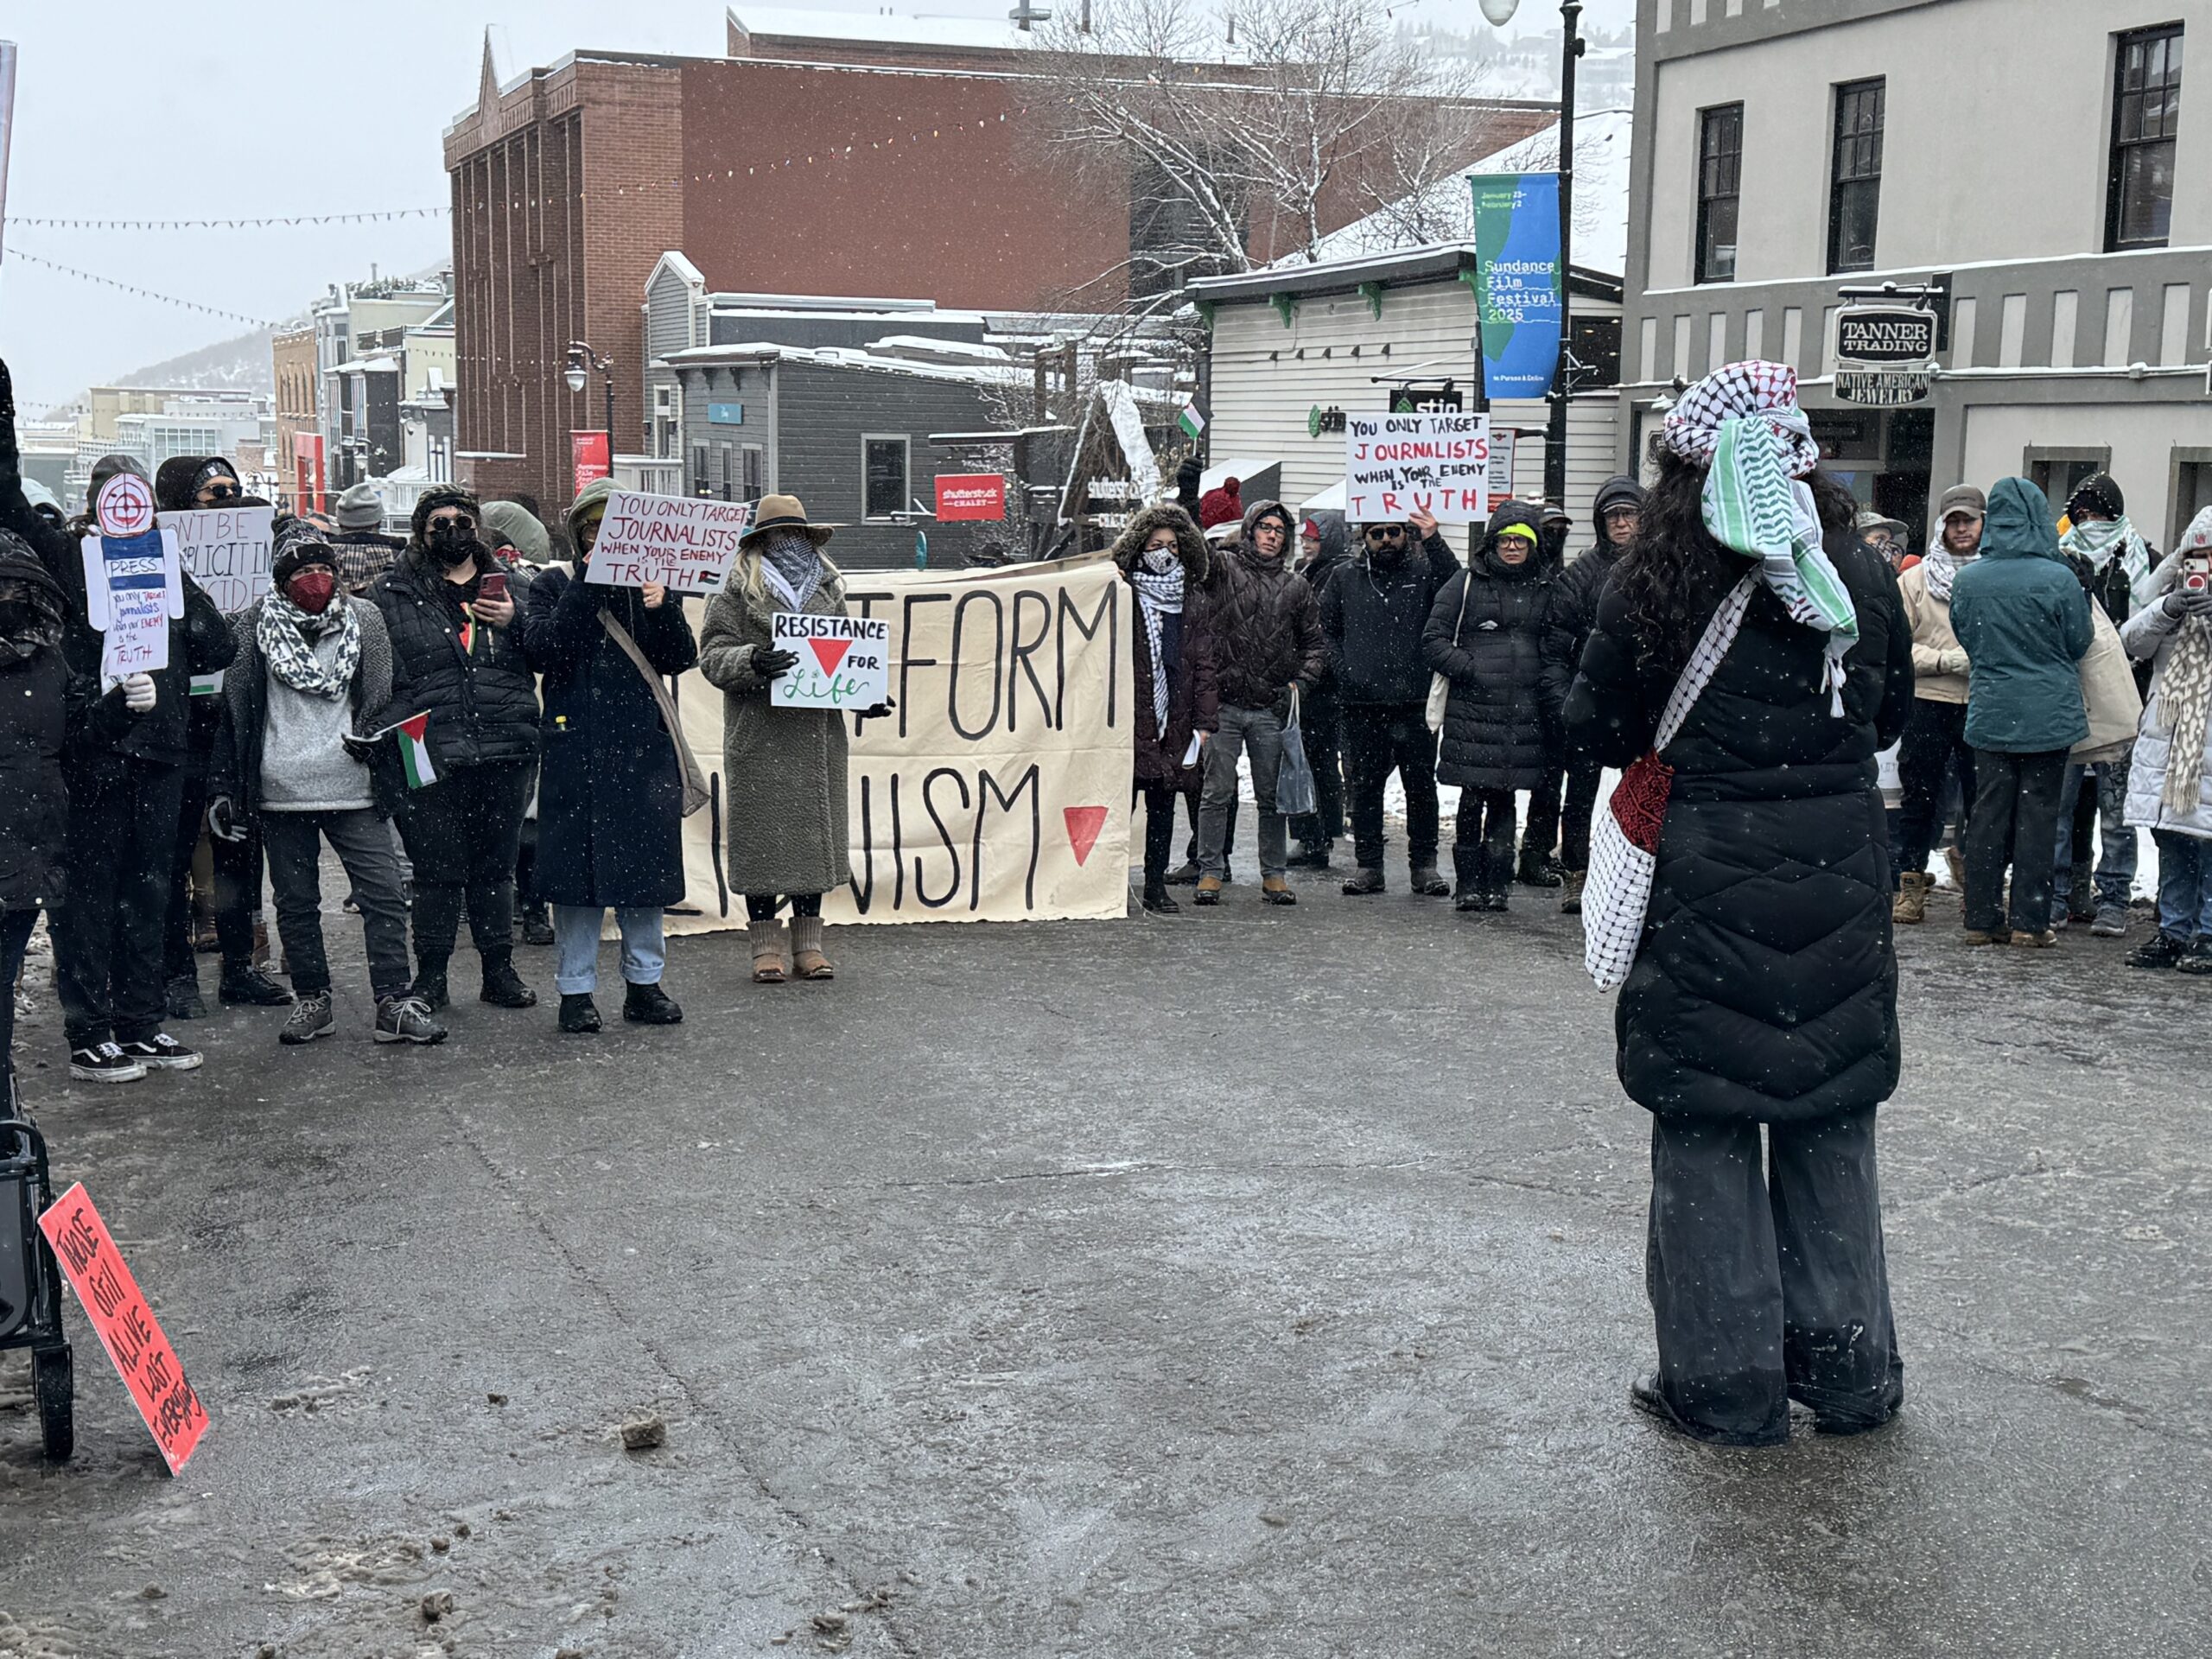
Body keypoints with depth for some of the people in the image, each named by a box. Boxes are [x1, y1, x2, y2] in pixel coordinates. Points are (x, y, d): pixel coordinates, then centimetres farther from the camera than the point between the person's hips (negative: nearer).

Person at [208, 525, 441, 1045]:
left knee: (384, 894, -6)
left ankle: (393, 1003, -2)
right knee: (295, 902, 9)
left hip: (352, 785, 0)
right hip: (282, 789, 0)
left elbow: (384, 696, 14)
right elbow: (235, 708, 7)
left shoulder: (364, 619, 6)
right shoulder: (256, 624, 4)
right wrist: (224, 787, 4)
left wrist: (371, 737, -6)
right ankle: (312, 1001, 21)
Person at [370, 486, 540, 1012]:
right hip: (431, 757, -2)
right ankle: (430, 976, 13)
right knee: (437, 869, 1)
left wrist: (515, 623, -6)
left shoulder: (512, 587, 14)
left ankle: (500, 970, 22)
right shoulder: (391, 593, 6)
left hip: (505, 751, 3)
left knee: (496, 866, 11)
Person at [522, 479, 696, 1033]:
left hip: (644, 744, 3)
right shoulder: (554, 585, 5)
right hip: (576, 745, -2)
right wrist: (586, 588, -17)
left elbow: (682, 659, 2)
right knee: (576, 865, 0)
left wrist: (663, 607, -16)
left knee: (645, 861, 7)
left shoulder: (650, 580, 12)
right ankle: (576, 990, 9)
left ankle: (644, 983, 18)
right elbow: (544, 651, -12)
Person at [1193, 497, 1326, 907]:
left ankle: (1274, 874, 16)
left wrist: (1301, 682, 3)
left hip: (1272, 708, 3)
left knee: (1273, 795, 7)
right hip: (1223, 703, -3)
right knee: (1217, 792, 0)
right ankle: (1211, 873, 8)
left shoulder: (1295, 588, 11)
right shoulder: (1223, 568, 3)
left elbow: (1315, 642, 17)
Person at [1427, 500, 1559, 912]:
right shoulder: (1468, 583, 4)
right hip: (1473, 710, -2)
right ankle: (1468, 883, 9)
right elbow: (1433, 638, 2)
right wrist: (1469, 669, -9)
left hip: (1525, 714, 2)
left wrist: (1548, 684, 5)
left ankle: (1496, 884, 14)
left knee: (1503, 800, 7)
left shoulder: (1548, 586, 11)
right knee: (1473, 799, 0)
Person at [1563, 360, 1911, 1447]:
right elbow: (1890, 715, 13)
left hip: (1709, 887, -3)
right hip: (1841, 880, 4)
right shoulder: (1860, 576, 0)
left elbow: (1598, 732, -2)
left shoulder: (1655, 586, -10)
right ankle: (1848, 1367, 26)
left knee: (1706, 1124, 7)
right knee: (1831, 1120, 15)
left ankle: (1726, 1384, 14)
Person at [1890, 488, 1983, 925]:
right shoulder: (1914, 580, 5)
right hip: (1928, 704, 0)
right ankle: (1910, 885, 12)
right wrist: (1947, 661, -13)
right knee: (1919, 797, 6)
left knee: (1981, 798, 7)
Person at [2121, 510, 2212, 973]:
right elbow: (2133, 641, 5)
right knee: (2171, 843, 11)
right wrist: (2168, 609, -10)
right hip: (2166, 738, 4)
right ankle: (2174, 930, 20)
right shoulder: (2170, 588, 14)